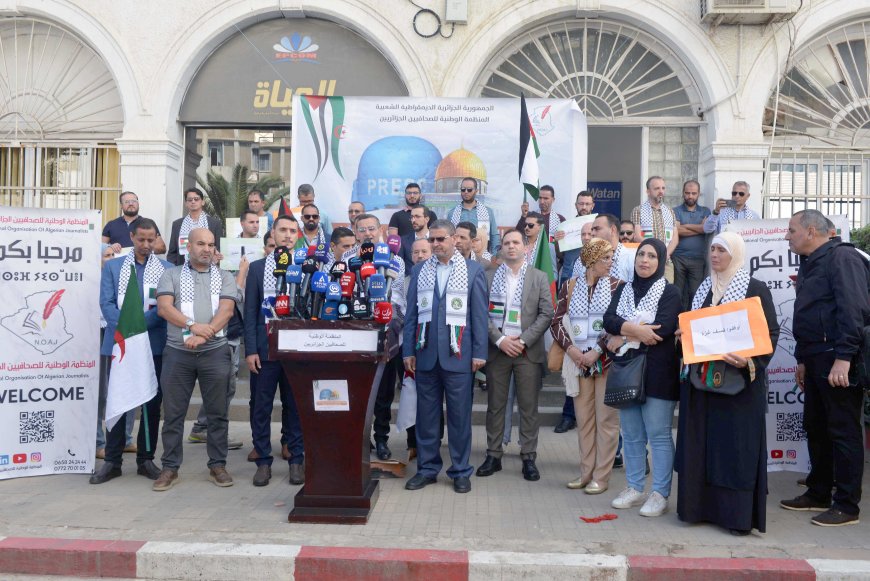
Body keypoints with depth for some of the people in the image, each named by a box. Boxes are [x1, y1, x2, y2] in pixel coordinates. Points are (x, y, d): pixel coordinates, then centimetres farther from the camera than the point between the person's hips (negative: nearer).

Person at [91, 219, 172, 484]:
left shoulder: (168, 270, 6)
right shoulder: (112, 266, 9)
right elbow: (106, 304, -1)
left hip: (154, 345, 0)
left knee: (152, 403, 5)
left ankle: (145, 459, 16)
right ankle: (112, 461, 12)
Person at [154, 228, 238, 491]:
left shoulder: (224, 277, 9)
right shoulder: (171, 275, 8)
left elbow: (226, 310, -5)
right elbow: (164, 307, -6)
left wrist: (203, 335, -18)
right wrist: (192, 326, -19)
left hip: (215, 351, 0)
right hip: (177, 352, 0)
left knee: (217, 412, 5)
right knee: (173, 413, 5)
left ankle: (217, 465, 16)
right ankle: (170, 468, 16)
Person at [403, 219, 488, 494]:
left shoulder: (473, 270, 3)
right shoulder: (419, 271, 11)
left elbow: (479, 314, 0)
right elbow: (411, 314, 10)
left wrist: (479, 352, -4)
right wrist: (408, 350, 5)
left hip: (457, 353, -2)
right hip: (426, 353, 3)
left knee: (459, 415, 3)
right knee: (426, 414, 9)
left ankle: (460, 471, 16)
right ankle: (427, 468, 21)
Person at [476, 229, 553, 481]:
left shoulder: (539, 278, 6)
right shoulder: (489, 277, 7)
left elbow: (546, 314, 0)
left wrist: (523, 340, -10)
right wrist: (500, 340, -11)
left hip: (528, 350, 0)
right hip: (497, 349, 1)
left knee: (528, 407, 3)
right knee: (495, 405, 6)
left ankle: (528, 458, 13)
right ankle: (493, 455, 16)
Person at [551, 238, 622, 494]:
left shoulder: (616, 285, 0)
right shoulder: (570, 287, 6)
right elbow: (556, 322, 5)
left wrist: (597, 351, -13)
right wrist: (571, 349, -9)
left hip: (607, 360, -2)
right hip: (578, 361, 3)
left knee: (606, 419, 1)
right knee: (583, 419, 9)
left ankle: (601, 476, 11)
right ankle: (586, 472, 20)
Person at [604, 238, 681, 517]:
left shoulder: (670, 292, -1)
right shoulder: (623, 290, 13)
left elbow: (663, 329, -16)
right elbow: (608, 320, -2)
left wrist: (624, 337, -10)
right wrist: (636, 329, -19)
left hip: (657, 372, -5)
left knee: (658, 435, -1)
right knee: (631, 435, 10)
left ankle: (660, 494, 8)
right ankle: (634, 488, 21)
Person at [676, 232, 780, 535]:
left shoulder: (755, 289, -2)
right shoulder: (703, 289, 14)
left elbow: (771, 333, -7)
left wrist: (750, 361, -22)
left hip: (738, 380, -5)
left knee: (735, 444, -3)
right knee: (701, 441, 6)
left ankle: (738, 513, 5)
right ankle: (700, 504, 15)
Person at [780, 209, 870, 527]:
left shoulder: (842, 257, -10)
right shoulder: (809, 264, 18)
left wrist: (843, 357, -24)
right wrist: (802, 359, 20)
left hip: (838, 360, -9)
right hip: (816, 360, 9)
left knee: (843, 431, -1)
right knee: (815, 428, 14)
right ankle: (818, 493, 25)